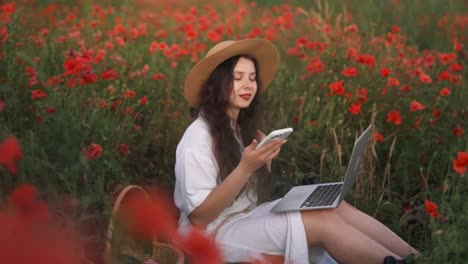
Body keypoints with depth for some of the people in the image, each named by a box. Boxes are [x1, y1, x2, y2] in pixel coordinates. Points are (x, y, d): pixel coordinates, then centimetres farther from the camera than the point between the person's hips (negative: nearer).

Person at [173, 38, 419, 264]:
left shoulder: (244, 127, 9)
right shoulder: (198, 137, -15)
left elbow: (255, 195, 10)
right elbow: (199, 216, -19)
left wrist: (264, 162, -9)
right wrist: (245, 168, -26)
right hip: (214, 235, -7)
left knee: (335, 207, -15)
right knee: (325, 221, -24)